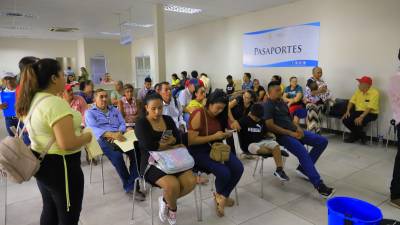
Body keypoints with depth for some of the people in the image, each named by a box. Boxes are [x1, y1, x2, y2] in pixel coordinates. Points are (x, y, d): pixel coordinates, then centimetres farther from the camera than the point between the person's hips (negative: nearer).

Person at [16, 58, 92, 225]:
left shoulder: (33, 100, 5)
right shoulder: (55, 103, -26)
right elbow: (67, 144, -32)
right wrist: (87, 136, -14)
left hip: (42, 163, 10)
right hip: (60, 166, -9)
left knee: (50, 209, 25)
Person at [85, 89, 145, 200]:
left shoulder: (115, 110, 25)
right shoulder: (90, 113, 10)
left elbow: (123, 124, 13)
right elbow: (93, 129, -9)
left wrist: (119, 133, -13)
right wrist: (111, 134, -26)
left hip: (119, 137, 4)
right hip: (103, 139, -4)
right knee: (117, 156, -35)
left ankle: (131, 186, -23)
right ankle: (129, 185, -17)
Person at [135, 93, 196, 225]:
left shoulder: (168, 120, 10)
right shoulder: (141, 124, -8)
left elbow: (179, 139, 2)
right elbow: (150, 146, -21)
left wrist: (172, 140, -23)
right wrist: (172, 146, -10)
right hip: (151, 163, -5)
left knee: (191, 181, -17)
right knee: (172, 184, -30)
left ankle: (165, 200, 11)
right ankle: (173, 208, 7)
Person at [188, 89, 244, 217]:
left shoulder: (220, 115, 4)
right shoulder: (198, 115, -17)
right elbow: (191, 140, -21)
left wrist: (225, 135, -3)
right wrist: (214, 136, -21)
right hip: (199, 150, -7)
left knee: (238, 168, -15)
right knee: (223, 172, -26)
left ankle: (221, 197, 8)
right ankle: (220, 196, 12)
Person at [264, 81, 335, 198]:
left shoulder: (282, 103, 19)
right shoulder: (267, 106, -9)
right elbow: (270, 126, -18)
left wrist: (298, 128, 1)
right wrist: (290, 133, -19)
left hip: (294, 131, 9)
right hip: (283, 135, -9)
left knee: (322, 141, 1)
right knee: (303, 153, -31)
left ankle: (303, 168, 6)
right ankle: (319, 185, -27)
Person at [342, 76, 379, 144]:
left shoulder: (374, 92, -14)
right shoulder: (358, 91, 7)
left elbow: (370, 108, -23)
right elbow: (352, 101, 5)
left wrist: (361, 117, -32)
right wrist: (347, 111, -10)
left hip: (370, 113, -6)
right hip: (358, 111, 7)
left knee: (358, 122, -32)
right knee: (346, 119, -16)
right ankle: (356, 135, 7)